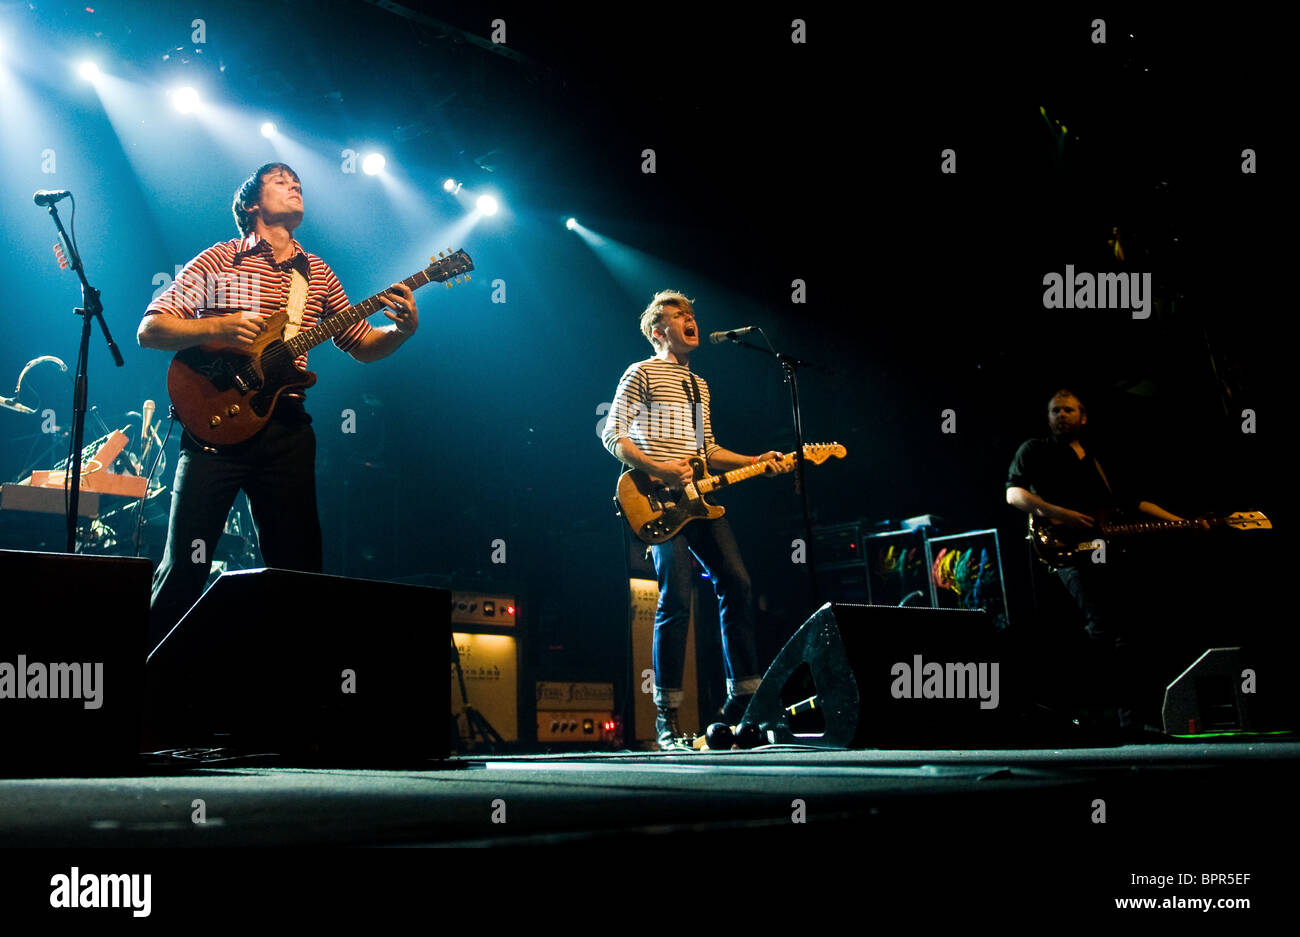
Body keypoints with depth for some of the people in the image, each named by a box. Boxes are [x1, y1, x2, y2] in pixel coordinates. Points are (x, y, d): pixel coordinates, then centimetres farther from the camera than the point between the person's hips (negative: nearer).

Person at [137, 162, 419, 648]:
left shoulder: (317, 274, 16)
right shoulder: (219, 261, 3)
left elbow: (363, 345, 19)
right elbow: (149, 330, -1)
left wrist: (403, 328, -2)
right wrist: (217, 326, -16)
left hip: (287, 430, 4)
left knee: (298, 568, 4)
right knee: (185, 565, -6)